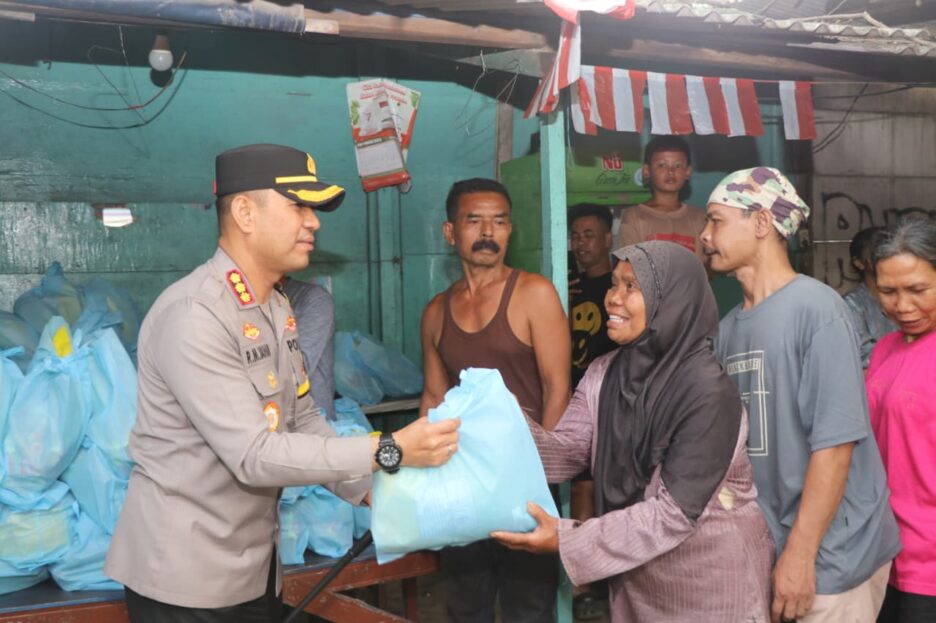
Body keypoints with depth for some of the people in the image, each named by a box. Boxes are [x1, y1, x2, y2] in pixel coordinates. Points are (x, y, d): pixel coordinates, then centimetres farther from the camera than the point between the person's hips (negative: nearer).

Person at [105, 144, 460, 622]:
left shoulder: (276, 308, 6)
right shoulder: (192, 315, -23)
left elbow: (303, 421, 9)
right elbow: (254, 455, -26)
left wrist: (372, 490, -4)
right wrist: (389, 452, -26)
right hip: (188, 573, -8)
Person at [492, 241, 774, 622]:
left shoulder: (708, 391, -23)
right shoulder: (604, 374, -1)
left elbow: (676, 510, -25)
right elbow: (566, 450, -9)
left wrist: (569, 541, -28)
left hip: (709, 581, -5)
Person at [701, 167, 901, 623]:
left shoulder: (816, 308, -14)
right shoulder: (728, 328, 5)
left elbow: (835, 441, -18)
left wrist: (800, 553, -18)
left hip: (830, 553, -6)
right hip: (758, 551, 6)